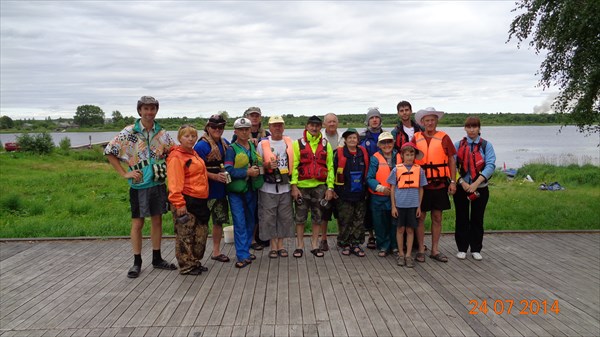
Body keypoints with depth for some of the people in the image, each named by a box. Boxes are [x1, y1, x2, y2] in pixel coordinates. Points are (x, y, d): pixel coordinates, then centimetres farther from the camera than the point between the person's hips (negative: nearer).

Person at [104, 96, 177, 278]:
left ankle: (157, 259, 24)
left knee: (157, 221, 11)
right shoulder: (129, 132, -7)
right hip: (139, 185, -3)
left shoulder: (162, 133, 3)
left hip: (158, 184, 4)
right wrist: (124, 174, -7)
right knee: (137, 223, 4)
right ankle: (137, 262, 16)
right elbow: (109, 151, -3)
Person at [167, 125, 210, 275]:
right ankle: (186, 266, 13)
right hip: (186, 202, -9)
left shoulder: (194, 154, 16)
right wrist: (179, 203, -23)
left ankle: (195, 262, 28)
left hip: (200, 201, 9)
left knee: (201, 233, 15)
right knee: (185, 235, 1)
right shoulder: (176, 157, -12)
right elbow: (174, 183, -18)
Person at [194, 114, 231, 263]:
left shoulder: (225, 143, 9)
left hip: (220, 188, 7)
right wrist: (214, 176, -23)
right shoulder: (201, 145, -13)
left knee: (219, 220, 15)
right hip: (206, 189, -7)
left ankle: (216, 251, 29)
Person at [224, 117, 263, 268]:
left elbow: (259, 164, 20)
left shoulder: (254, 146, 11)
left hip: (251, 189, 6)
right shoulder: (231, 149, -6)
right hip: (236, 190, -6)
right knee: (240, 223, -6)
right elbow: (229, 170, -15)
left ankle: (245, 251, 25)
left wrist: (257, 170, -3)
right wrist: (247, 172, -20)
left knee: (250, 222, 12)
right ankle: (243, 256, -1)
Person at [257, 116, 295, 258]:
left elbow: (293, 162, 16)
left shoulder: (289, 142, 9)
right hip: (268, 188, -2)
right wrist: (267, 165, -18)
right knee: (269, 217, 1)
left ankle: (281, 245, 21)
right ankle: (273, 246, 15)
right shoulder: (263, 144, 0)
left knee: (285, 217, 7)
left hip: (285, 186, 3)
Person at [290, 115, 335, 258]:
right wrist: (294, 186, -10)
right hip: (302, 186, -2)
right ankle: (300, 245, 18)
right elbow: (293, 166, -3)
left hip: (320, 186, 2)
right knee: (300, 217, 6)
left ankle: (315, 245, 21)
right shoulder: (298, 144, 0)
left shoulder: (326, 145, 6)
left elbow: (330, 167, 5)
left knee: (317, 216, 9)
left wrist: (330, 187, -1)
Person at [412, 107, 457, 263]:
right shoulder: (416, 138, 3)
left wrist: (453, 181, -2)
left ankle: (435, 250, 19)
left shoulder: (444, 137, 2)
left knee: (437, 218, 8)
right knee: (420, 217, 4)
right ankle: (421, 250, 15)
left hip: (440, 184, 1)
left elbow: (451, 160, 4)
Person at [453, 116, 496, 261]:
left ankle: (476, 249, 20)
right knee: (462, 219, 7)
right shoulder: (458, 145, 3)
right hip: (461, 188, 0)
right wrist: (462, 182, -17)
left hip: (480, 188, 0)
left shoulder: (486, 145, 0)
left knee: (477, 219, 8)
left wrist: (476, 183, -20)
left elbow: (490, 165, -11)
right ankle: (462, 249, 18)